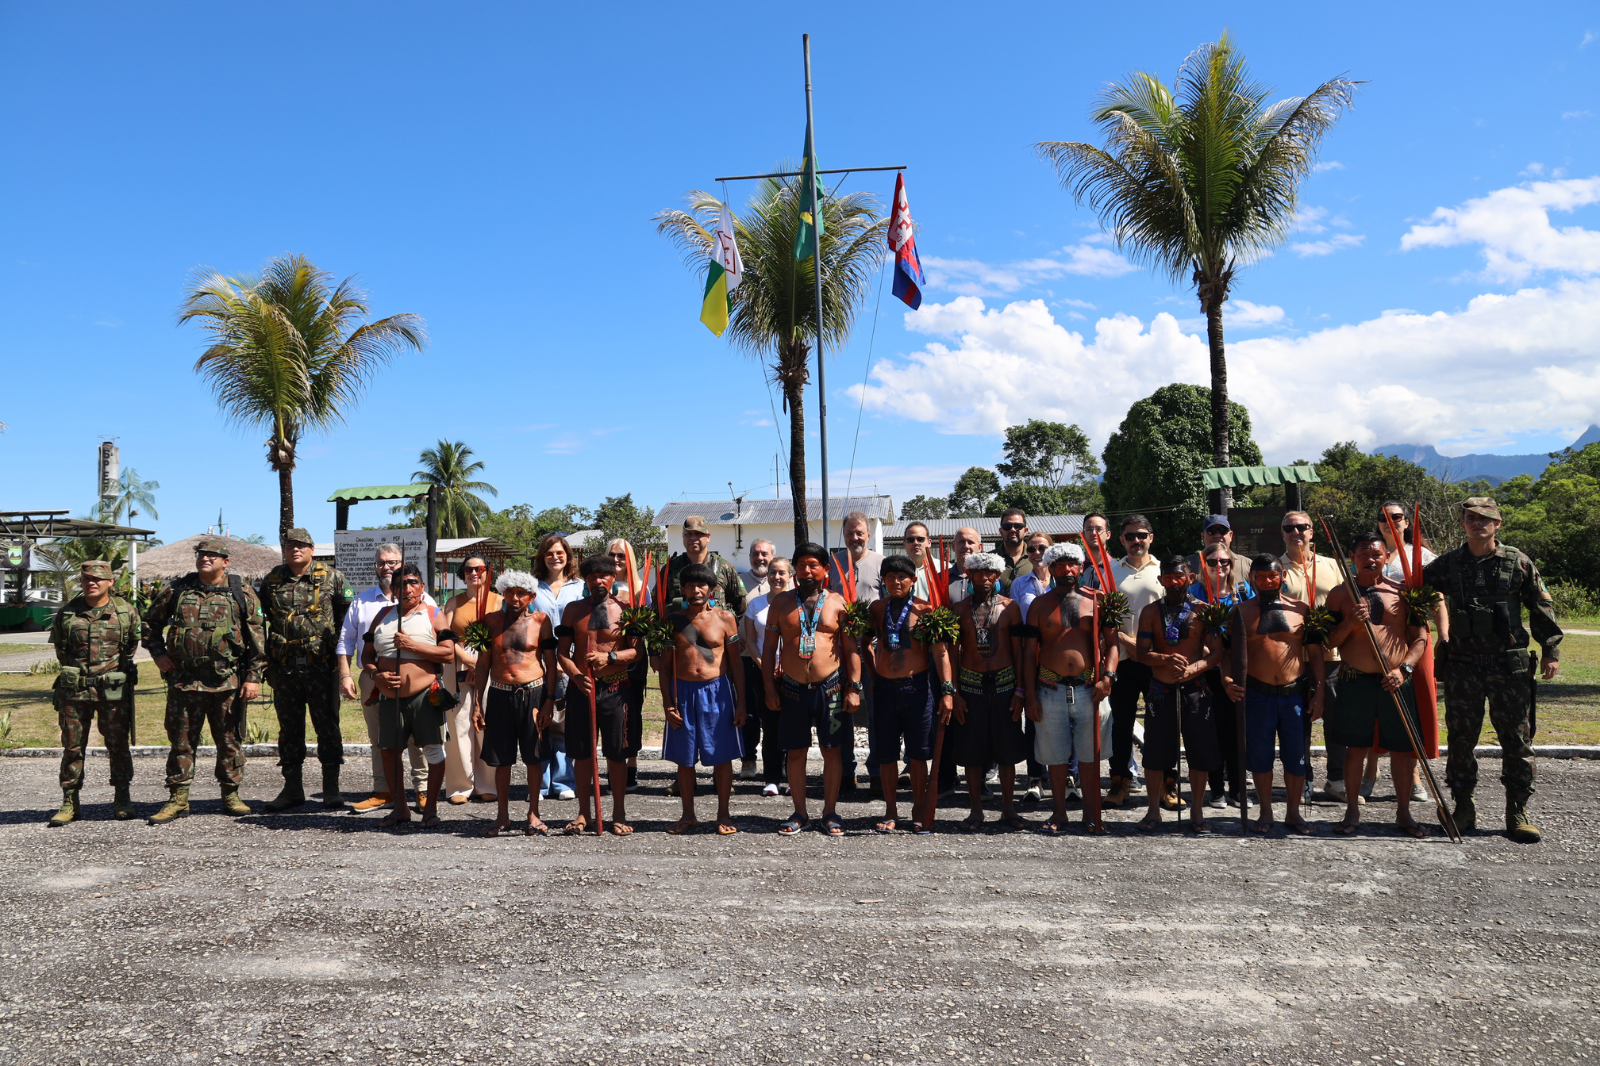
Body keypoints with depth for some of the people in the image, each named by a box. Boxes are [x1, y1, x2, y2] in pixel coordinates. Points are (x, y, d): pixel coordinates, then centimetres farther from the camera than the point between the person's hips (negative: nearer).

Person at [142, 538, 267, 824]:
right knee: (181, 740, 6)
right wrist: (158, 653, 8)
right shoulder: (176, 591, 7)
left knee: (228, 740, 6)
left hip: (227, 681, -2)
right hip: (183, 680, 2)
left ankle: (231, 795, 18)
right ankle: (178, 799, 14)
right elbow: (151, 622, 22)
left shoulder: (242, 594, 1)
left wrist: (254, 677, -6)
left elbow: (257, 638, 0)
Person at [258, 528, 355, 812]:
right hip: (284, 668, 3)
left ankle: (331, 789, 10)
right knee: (289, 728, 9)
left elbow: (350, 617, 5)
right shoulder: (271, 580, 9)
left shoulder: (332, 577, 1)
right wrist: (265, 660, 10)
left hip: (321, 665, -3)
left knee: (327, 726, 1)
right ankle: (292, 789, 19)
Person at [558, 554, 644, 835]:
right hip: (581, 687, 2)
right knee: (582, 752, 7)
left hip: (615, 689, -2)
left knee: (617, 754, 4)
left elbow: (638, 651, -3)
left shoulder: (624, 610, 1)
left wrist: (609, 656, -19)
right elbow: (562, 652, 5)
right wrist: (576, 676, -13)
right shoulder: (573, 609, 6)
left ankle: (619, 814, 15)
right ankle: (583, 813, 20)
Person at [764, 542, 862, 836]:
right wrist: (770, 687, 2)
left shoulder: (837, 602, 3)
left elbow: (851, 648, 3)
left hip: (830, 687, -1)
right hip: (792, 688, 1)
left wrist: (854, 687, -4)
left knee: (831, 751, 5)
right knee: (795, 752, 7)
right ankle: (800, 813, 19)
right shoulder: (781, 602, 6)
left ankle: (830, 813, 16)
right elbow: (769, 647, 8)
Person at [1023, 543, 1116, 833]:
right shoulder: (1039, 605, 6)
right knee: (1055, 755, 6)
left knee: (1089, 754, 4)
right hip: (1051, 690, 0)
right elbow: (1029, 651, 5)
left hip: (1089, 689, 0)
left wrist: (1107, 676, -8)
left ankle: (1091, 812, 16)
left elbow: (1112, 643, 8)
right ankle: (1059, 813, 18)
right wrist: (1029, 694, -1)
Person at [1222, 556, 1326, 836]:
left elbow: (1315, 654, 6)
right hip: (1257, 694, 0)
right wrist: (1227, 679, -14)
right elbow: (1230, 652, 3)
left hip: (1295, 694, 0)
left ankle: (1293, 813, 23)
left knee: (1296, 756, 7)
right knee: (1259, 755, 7)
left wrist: (1318, 692, 1)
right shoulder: (1242, 611, 3)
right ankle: (1266, 813, 22)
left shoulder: (1302, 609, 4)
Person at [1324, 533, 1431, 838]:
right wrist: (1350, 622, -16)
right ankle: (1352, 811, 18)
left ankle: (1403, 813, 18)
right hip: (1355, 681, 0)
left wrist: (1403, 669, -11)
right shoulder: (1340, 593, 4)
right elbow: (1329, 642, 1)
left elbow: (1420, 638, 3)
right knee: (1355, 748, 6)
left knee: (1402, 749, 5)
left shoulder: (1402, 592, 4)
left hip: (1396, 681, 0)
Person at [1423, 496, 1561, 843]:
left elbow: (1541, 607, 7)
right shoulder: (1447, 564, 4)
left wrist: (1551, 650, 5)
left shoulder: (1518, 562, 2)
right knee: (1461, 739, 6)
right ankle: (1463, 809, 16)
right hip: (1461, 667, 1)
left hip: (1510, 666, -1)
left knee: (1517, 739, 2)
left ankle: (1517, 812, 12)